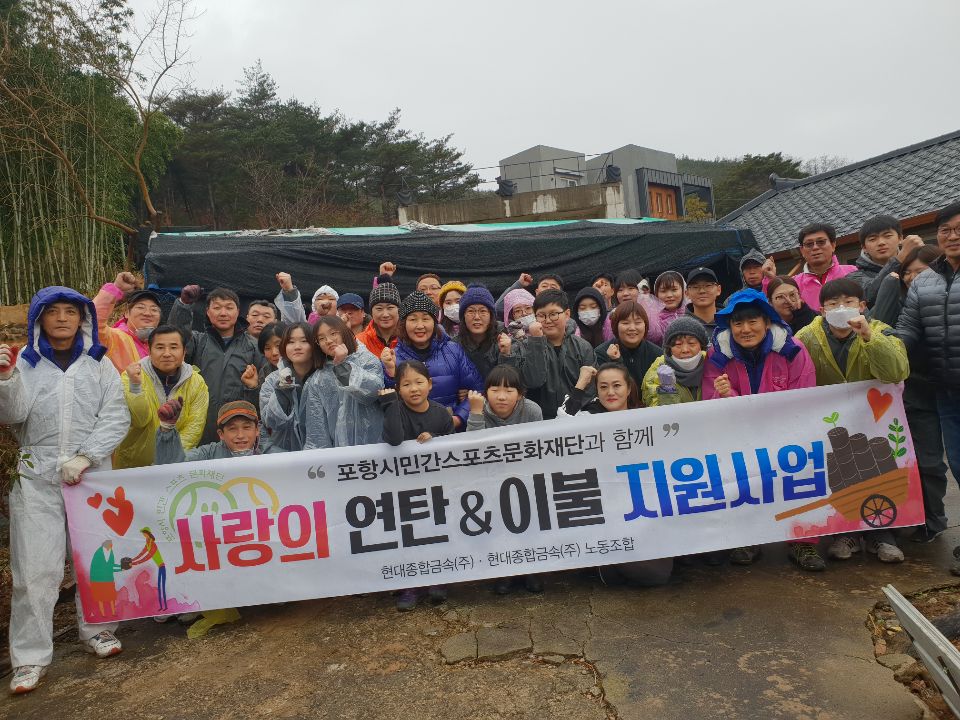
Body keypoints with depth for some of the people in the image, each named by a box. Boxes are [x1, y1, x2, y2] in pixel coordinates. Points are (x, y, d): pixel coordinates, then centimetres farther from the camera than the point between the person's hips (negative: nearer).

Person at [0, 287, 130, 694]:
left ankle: (96, 630, 25)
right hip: (38, 478, 0)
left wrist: (83, 457, -12)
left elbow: (116, 418, -1)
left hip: (93, 474, 1)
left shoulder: (99, 364, 6)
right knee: (35, 567, -1)